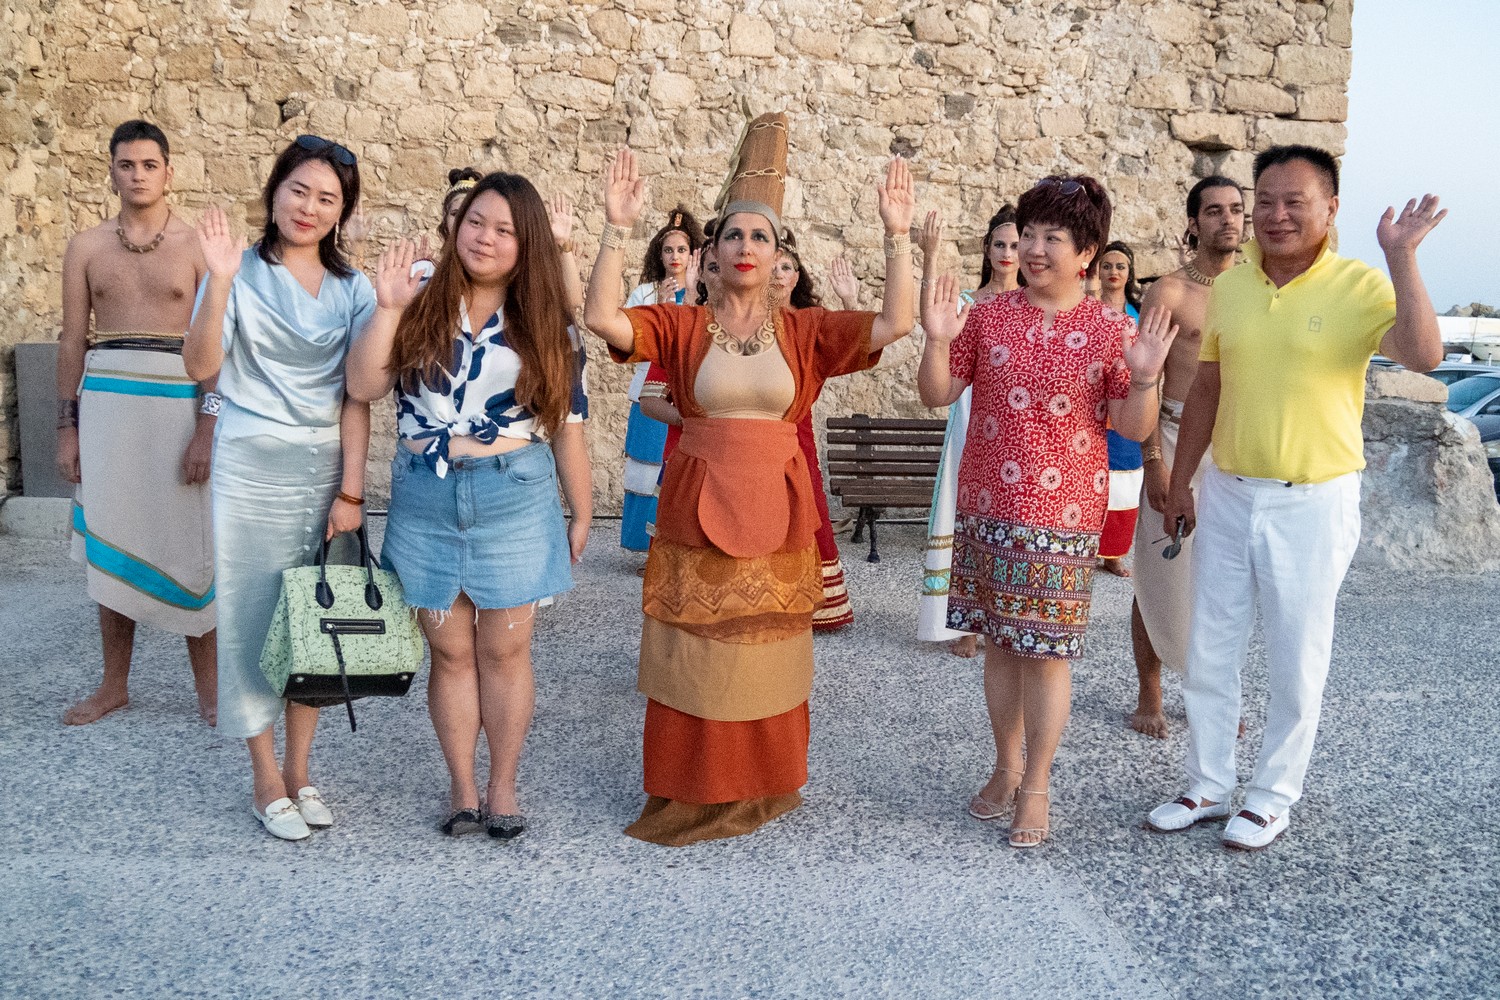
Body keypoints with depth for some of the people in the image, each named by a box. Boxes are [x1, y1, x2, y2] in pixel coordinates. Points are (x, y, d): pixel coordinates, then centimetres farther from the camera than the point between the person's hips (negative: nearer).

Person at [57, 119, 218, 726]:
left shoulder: (196, 246, 2)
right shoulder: (87, 248, 9)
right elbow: (73, 342, 10)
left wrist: (208, 428, -9)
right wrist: (67, 427, 6)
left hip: (179, 402, -3)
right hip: (106, 401, 3)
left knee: (188, 543, 0)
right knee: (112, 545, 8)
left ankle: (208, 686, 11)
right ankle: (114, 685, 21)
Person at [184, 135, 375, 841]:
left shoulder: (352, 289, 5)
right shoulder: (241, 272, -2)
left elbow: (356, 397, 1)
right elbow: (201, 367, -13)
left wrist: (350, 489, -6)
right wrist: (219, 280, -23)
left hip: (326, 466, 3)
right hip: (251, 465, -3)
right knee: (253, 614, 3)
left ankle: (298, 769, 23)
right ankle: (266, 780, 16)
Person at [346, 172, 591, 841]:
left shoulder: (548, 327, 4)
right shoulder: (421, 307, 3)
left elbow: (567, 427, 6)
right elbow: (362, 387, -6)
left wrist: (582, 511, 8)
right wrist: (387, 308, -13)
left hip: (515, 500, 0)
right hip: (426, 500, 1)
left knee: (505, 649, 5)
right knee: (451, 650, 8)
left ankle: (503, 786, 20)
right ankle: (461, 788, 21)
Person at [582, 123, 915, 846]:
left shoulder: (804, 331, 2)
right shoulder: (682, 326, 0)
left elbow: (893, 324, -9)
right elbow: (601, 316, -14)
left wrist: (897, 235, -16)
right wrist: (617, 227, -20)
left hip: (773, 511, 1)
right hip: (695, 508, 0)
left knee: (765, 649, 10)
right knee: (692, 651, 5)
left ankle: (761, 786, 28)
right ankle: (690, 792, 21)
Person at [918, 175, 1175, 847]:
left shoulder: (1112, 330, -2)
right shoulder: (988, 316, 4)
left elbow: (1133, 426, -3)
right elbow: (937, 395, 4)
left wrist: (1144, 378, -21)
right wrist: (937, 340, -13)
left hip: (1063, 514, -3)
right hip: (987, 507, 3)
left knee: (1046, 648, 1)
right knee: (999, 639, 12)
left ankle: (1035, 786, 16)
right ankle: (1006, 767, 29)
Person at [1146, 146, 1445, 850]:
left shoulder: (1359, 286, -10)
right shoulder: (1227, 287, 4)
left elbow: (1424, 355, -27)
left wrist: (1401, 257, -29)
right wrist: (1181, 483, 13)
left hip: (1313, 502, -4)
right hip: (1226, 497, 5)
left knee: (1296, 661, 7)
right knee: (1208, 652, 12)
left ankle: (1273, 797, 25)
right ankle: (1208, 786, 28)